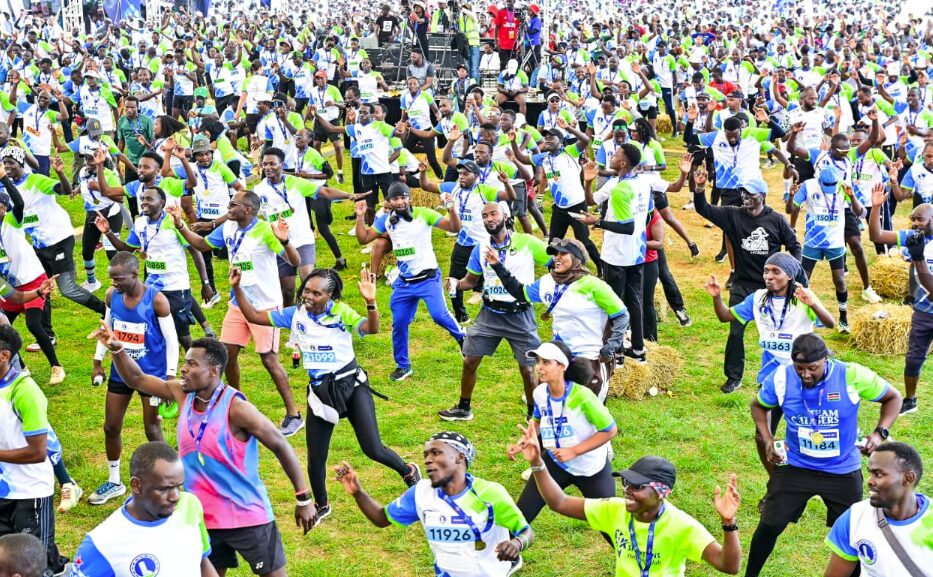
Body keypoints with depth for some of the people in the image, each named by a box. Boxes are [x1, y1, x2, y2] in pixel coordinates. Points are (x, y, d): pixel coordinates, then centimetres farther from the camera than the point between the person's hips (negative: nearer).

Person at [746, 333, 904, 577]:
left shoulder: (853, 376, -23)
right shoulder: (781, 378, -17)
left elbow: (893, 397, -6)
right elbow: (759, 406, 5)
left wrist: (880, 433, -20)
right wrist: (767, 440, -10)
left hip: (843, 470, -1)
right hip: (794, 466, 1)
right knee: (769, 525, 3)